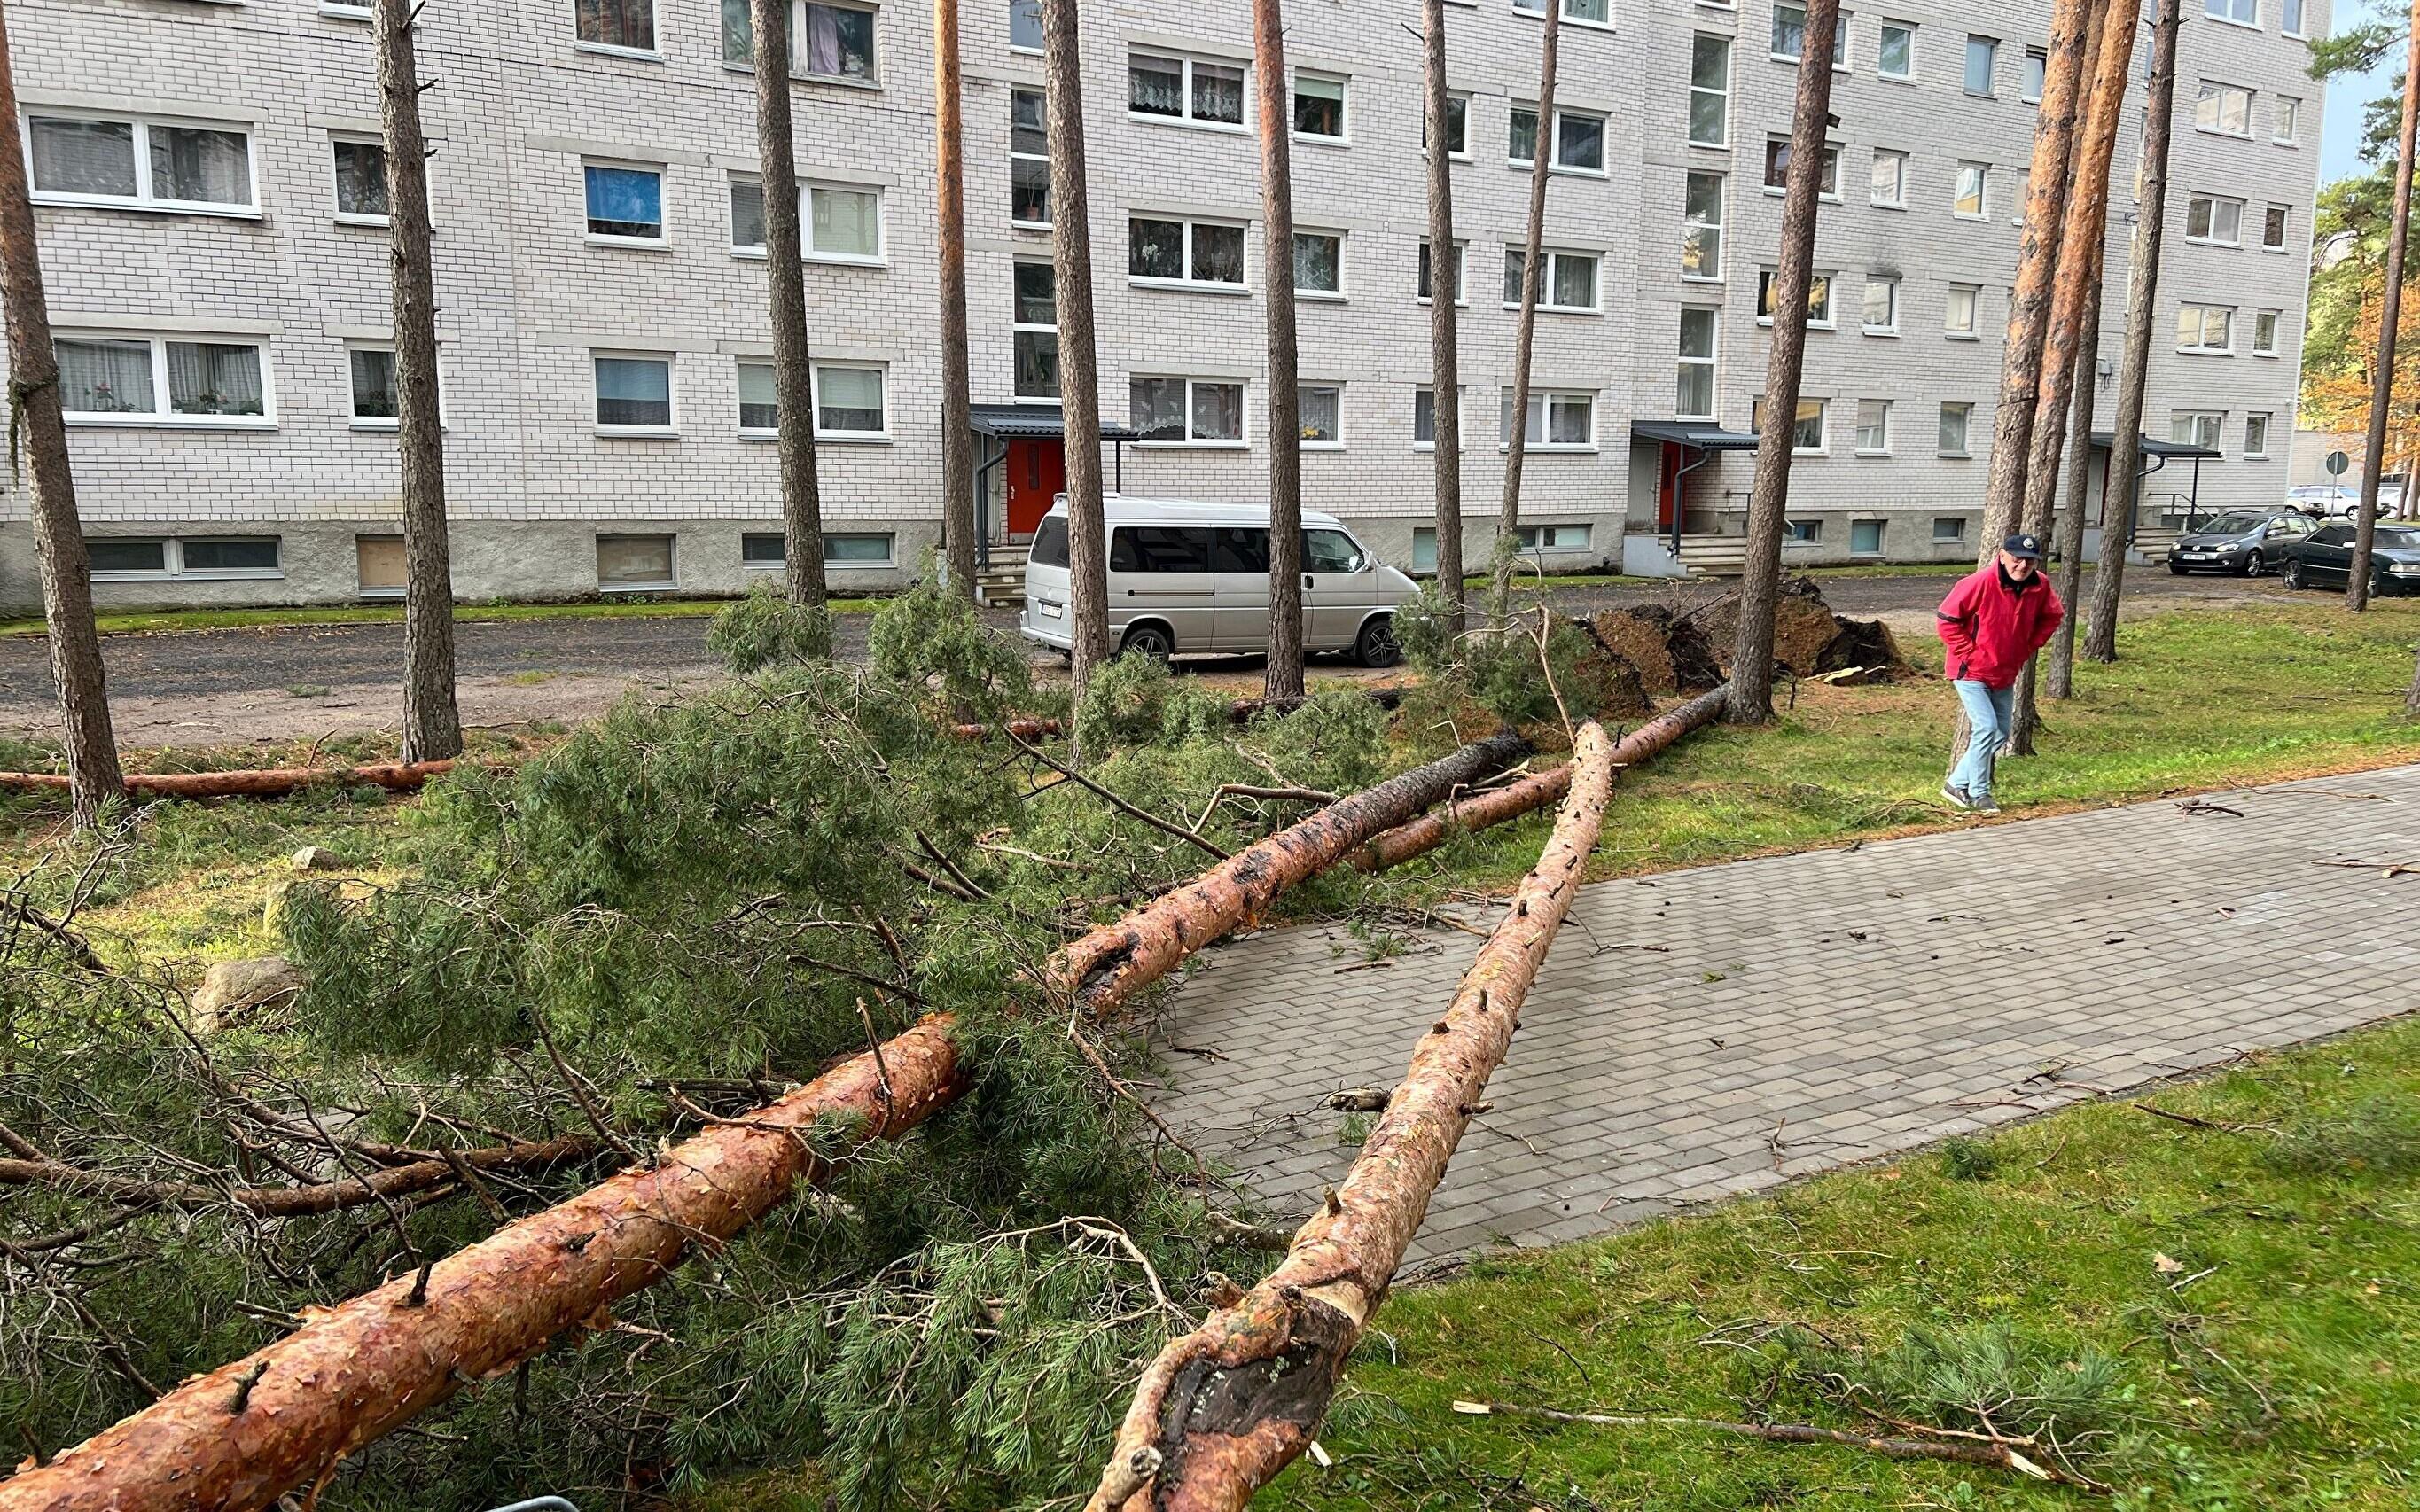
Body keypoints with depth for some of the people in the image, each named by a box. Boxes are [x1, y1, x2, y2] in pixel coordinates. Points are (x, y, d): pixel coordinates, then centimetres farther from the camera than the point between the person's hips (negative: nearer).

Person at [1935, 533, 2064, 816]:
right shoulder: (1980, 583, -23)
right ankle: (1979, 793, 1)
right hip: (1971, 672, -7)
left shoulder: (2041, 586, -6)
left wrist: (2029, 647, 4)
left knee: (2002, 733, 11)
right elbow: (1946, 619, -17)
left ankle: (1957, 783, 22)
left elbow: (2053, 615, 14)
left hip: (2006, 674, 7)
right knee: (1986, 727, -14)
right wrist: (1967, 653, -16)